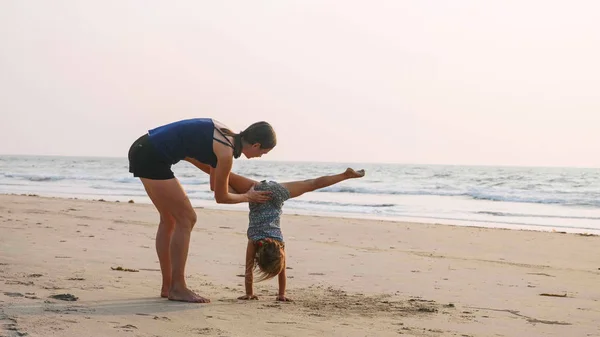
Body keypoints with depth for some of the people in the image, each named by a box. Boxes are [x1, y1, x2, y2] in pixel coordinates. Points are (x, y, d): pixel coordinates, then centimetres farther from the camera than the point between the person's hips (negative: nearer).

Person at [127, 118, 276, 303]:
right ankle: (177, 288, 2)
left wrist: (246, 191, 32)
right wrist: (247, 197, 16)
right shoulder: (226, 152, -13)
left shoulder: (226, 135, 12)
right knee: (186, 219, -2)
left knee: (169, 220, 16)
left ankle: (167, 286, 22)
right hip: (152, 157, -10)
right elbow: (221, 197, 1)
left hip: (143, 148, 10)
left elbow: (215, 183, 26)